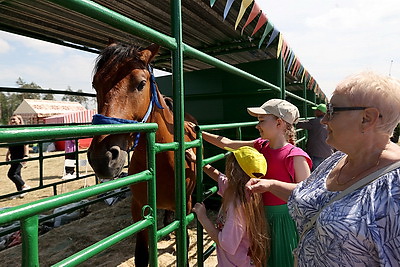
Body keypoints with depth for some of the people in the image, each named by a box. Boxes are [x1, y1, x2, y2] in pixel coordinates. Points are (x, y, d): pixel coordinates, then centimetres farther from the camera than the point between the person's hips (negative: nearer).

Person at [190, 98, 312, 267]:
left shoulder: (295, 155, -18)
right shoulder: (261, 147, 0)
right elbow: (227, 143, 2)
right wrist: (200, 133, 2)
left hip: (284, 219, -6)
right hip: (263, 215, 6)